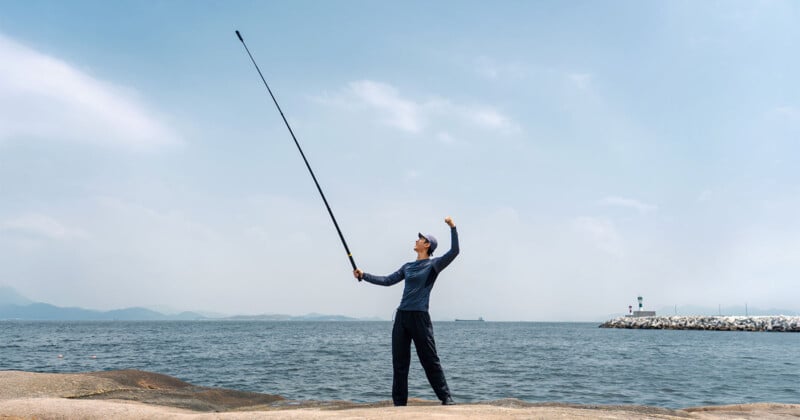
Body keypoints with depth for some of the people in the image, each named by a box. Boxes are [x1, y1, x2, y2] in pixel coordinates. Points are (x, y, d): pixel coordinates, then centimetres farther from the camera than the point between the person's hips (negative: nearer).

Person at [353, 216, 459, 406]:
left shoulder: (433, 265, -1)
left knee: (430, 360, -4)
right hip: (401, 316, 7)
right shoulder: (408, 266, 18)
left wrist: (452, 227, -21)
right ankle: (399, 402, 13)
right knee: (399, 362, 7)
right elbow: (388, 280, 18)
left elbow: (454, 251, -14)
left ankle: (446, 398, 4)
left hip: (419, 317, -6)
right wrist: (364, 275, 15)